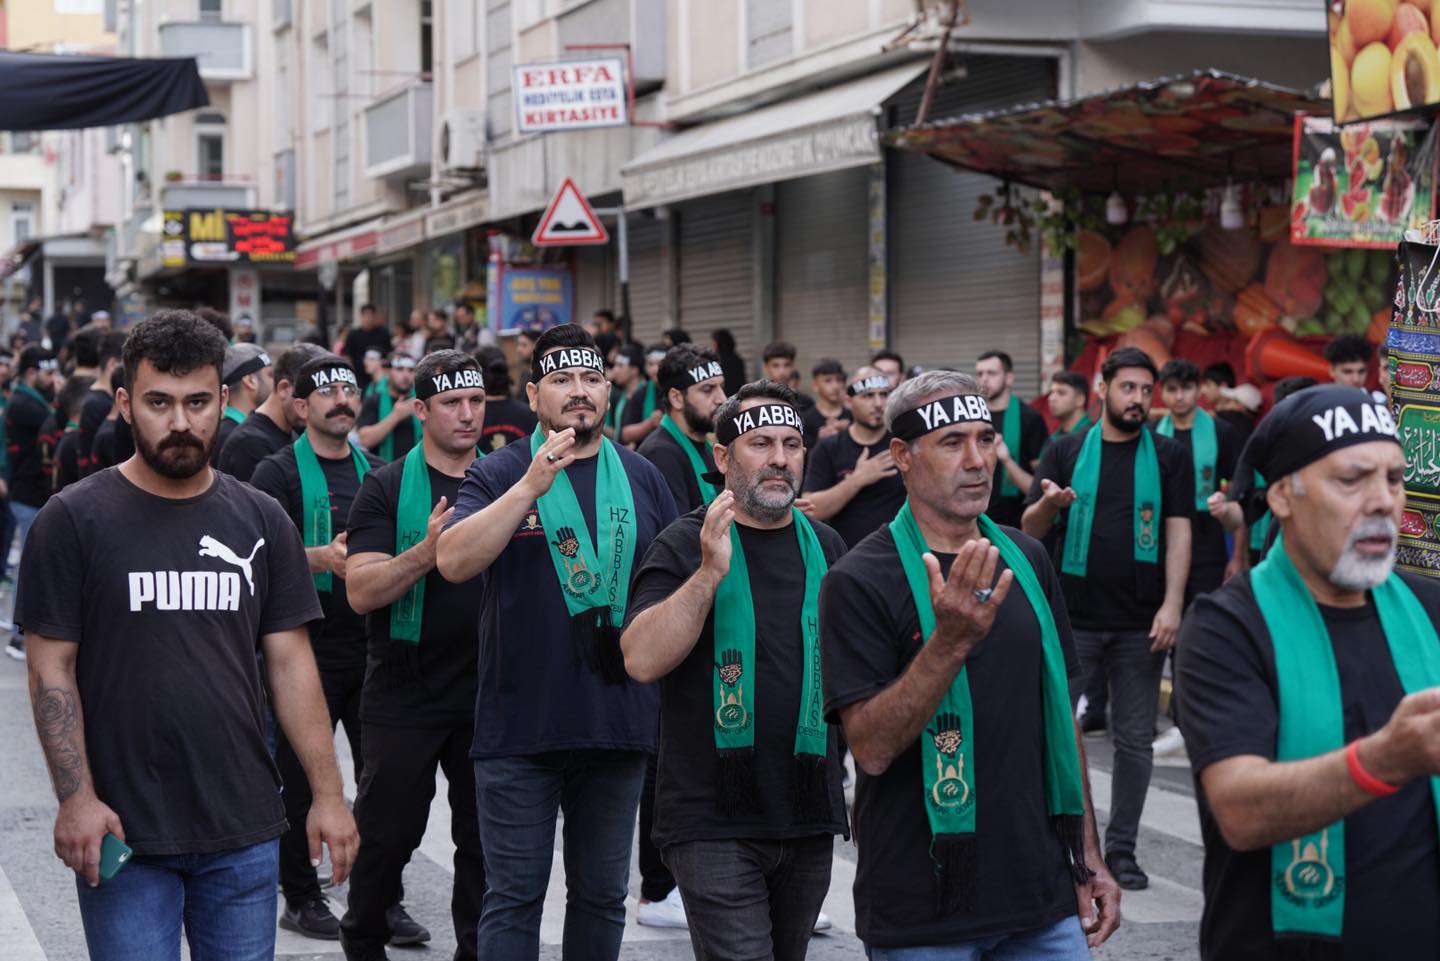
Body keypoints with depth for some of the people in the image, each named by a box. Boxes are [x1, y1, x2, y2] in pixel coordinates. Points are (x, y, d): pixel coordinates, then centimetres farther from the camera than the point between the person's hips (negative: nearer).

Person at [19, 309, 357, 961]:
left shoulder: (260, 521, 6)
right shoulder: (74, 519, -3)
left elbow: (290, 662, 7)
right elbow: (52, 669, -4)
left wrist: (328, 792, 2)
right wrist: (75, 799, -11)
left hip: (243, 831, 3)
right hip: (123, 832, -3)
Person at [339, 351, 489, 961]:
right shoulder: (387, 489, -4)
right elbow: (361, 591, -14)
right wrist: (427, 550, -29)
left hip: (485, 695, 3)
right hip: (404, 697, -3)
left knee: (484, 839, 9)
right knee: (388, 831, 6)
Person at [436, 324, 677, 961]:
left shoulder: (641, 478, 8)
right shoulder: (498, 474, -2)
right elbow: (453, 562, -18)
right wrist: (532, 485, -24)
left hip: (620, 722, 3)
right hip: (518, 725, -3)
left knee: (602, 894, 13)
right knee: (513, 897, 3)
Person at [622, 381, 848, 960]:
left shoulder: (826, 548, 11)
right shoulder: (685, 545, -4)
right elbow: (641, 660, -17)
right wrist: (710, 572, -24)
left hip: (809, 816, 5)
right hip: (714, 820, -5)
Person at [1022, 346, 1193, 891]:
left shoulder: (1169, 457, 6)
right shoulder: (1066, 452, 6)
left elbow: (1178, 533, 1)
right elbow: (1030, 530, 3)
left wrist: (1172, 605, -10)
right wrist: (1048, 504, -21)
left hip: (1141, 623, 1)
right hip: (1073, 619, -1)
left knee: (1135, 738, 5)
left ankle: (1121, 849, 14)